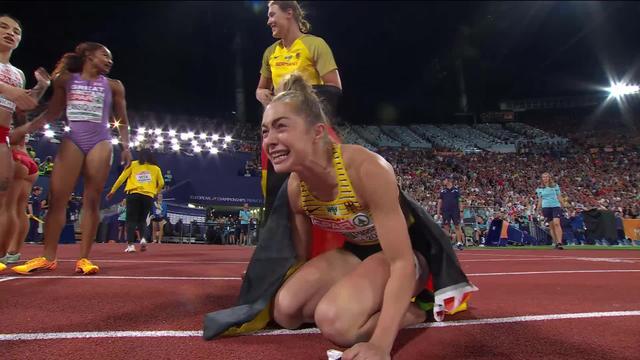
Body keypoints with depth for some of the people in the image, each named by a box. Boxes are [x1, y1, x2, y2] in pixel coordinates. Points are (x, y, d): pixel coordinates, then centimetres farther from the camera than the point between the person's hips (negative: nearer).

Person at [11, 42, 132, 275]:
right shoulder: (66, 79, 11)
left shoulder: (113, 86, 11)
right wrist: (25, 128, 4)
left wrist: (126, 146, -1)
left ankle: (84, 258, -1)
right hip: (72, 141, 1)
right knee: (57, 199, -4)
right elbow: (52, 113, 14)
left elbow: (122, 121, 12)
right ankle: (48, 258, 3)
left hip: (100, 143, -1)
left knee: (92, 200, -4)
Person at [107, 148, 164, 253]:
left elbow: (121, 178, 7)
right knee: (142, 220, 16)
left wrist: (112, 191, 14)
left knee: (131, 220, 2)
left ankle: (130, 245, -9)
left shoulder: (133, 165, 9)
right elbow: (161, 183, 11)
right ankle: (143, 238, -7)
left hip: (134, 194, -2)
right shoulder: (156, 168, 13)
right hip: (148, 196, 2)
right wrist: (155, 193, 28)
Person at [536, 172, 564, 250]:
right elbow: (540, 200, 13)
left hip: (556, 206, -2)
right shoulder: (540, 189, 9)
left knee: (556, 223, -17)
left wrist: (562, 206, 5)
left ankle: (559, 242, -21)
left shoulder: (555, 186, 7)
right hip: (546, 207, 2)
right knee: (551, 225, 3)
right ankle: (555, 243, 8)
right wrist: (539, 209, 8)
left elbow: (559, 197, 10)